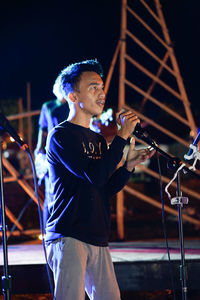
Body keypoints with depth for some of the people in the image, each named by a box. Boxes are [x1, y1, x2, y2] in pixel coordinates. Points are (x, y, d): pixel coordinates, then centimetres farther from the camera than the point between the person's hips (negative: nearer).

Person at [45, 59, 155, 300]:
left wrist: (129, 165, 4)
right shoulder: (60, 136, -6)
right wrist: (122, 135, -13)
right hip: (68, 237, -8)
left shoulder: (98, 140, 20)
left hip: (98, 239, 8)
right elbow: (95, 177, -18)